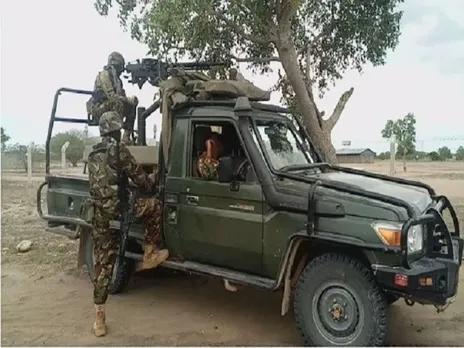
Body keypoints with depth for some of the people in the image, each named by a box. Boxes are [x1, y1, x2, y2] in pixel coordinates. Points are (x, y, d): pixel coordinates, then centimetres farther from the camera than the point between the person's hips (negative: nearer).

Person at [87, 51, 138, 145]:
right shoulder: (104, 74, -10)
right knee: (118, 102, -33)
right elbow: (111, 96, -22)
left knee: (131, 106, 2)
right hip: (98, 108, -9)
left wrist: (132, 99, -5)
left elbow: (122, 96, 16)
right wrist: (128, 99, -20)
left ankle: (126, 136, -3)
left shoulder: (117, 78, 18)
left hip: (107, 108, 9)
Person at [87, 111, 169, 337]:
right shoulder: (117, 148, -4)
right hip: (116, 209, -7)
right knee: (154, 206, 13)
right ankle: (150, 255, 15)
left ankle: (99, 317, 13)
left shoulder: (93, 154, 20)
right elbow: (137, 176, -3)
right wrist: (151, 180, 20)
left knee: (103, 264, 10)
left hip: (98, 214, 7)